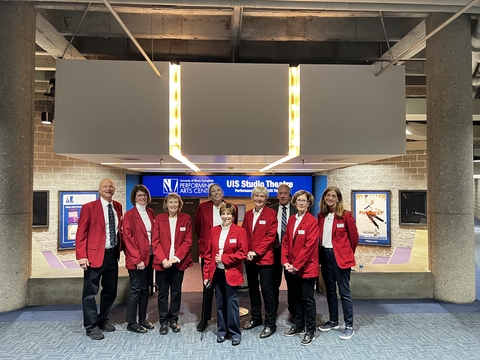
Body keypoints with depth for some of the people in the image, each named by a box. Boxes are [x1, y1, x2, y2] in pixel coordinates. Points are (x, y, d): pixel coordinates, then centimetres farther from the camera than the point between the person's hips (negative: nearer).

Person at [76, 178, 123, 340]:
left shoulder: (118, 207, 8)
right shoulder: (89, 207, -8)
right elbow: (81, 233, -10)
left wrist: (119, 249, 9)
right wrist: (82, 256, -17)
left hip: (112, 254, 6)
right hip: (95, 255, -5)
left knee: (110, 290, 16)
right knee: (90, 292, 4)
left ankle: (103, 320, 34)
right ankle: (91, 326, 18)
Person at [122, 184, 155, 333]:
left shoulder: (150, 212, 10)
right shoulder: (129, 214, -8)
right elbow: (127, 238, -11)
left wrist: (156, 253, 4)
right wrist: (137, 258, -15)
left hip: (149, 256, 6)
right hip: (136, 258, -6)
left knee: (145, 289, 13)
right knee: (135, 289, 1)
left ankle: (142, 319, 25)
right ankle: (131, 322, 14)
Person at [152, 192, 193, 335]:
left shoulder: (186, 219, 1)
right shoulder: (159, 218, 1)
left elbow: (188, 241, -3)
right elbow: (155, 241, -3)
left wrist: (176, 257, -13)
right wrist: (162, 259, -15)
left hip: (178, 262, 1)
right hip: (162, 262, 0)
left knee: (176, 292, 11)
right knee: (163, 292, 8)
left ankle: (173, 320, 25)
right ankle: (163, 321, 21)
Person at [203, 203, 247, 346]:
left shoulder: (239, 231, -7)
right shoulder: (214, 230, 5)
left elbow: (243, 253, -12)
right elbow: (208, 253, 6)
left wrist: (224, 258, -17)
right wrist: (206, 274, 2)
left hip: (231, 273, -4)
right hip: (217, 272, 4)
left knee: (232, 303, 4)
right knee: (220, 303, 13)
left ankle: (235, 333, 18)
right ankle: (222, 331, 27)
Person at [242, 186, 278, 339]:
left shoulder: (271, 214, -6)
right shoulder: (248, 214, 11)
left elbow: (270, 236, -12)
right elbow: (244, 234, 9)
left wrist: (256, 252, -17)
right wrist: (247, 252, -6)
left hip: (264, 258, -6)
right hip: (249, 258, 6)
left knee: (267, 290, 0)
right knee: (252, 288, 16)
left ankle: (270, 324, 13)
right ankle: (256, 318, 32)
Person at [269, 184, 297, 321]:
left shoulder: (296, 210, -2)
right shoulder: (271, 210, 4)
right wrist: (272, 243, -5)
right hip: (275, 249, 2)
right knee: (274, 282, 11)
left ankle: (293, 311, 23)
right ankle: (273, 310, 26)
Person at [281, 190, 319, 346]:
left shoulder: (312, 221, -13)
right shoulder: (291, 220, 8)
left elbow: (309, 246, -18)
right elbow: (285, 241, 9)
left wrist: (296, 265, -18)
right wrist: (285, 261, -2)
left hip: (306, 267, -6)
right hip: (291, 267, 6)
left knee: (308, 299, 5)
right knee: (296, 298, 18)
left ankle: (310, 331, 19)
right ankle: (298, 326, 33)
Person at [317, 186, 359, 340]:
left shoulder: (345, 215, -11)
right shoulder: (321, 216, 4)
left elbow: (354, 236, -3)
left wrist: (349, 253, 7)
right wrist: (321, 252, 10)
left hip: (340, 257, -6)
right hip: (325, 255, 6)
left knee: (344, 292, 1)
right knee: (330, 290, 16)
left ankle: (349, 326, 14)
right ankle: (333, 321, 30)